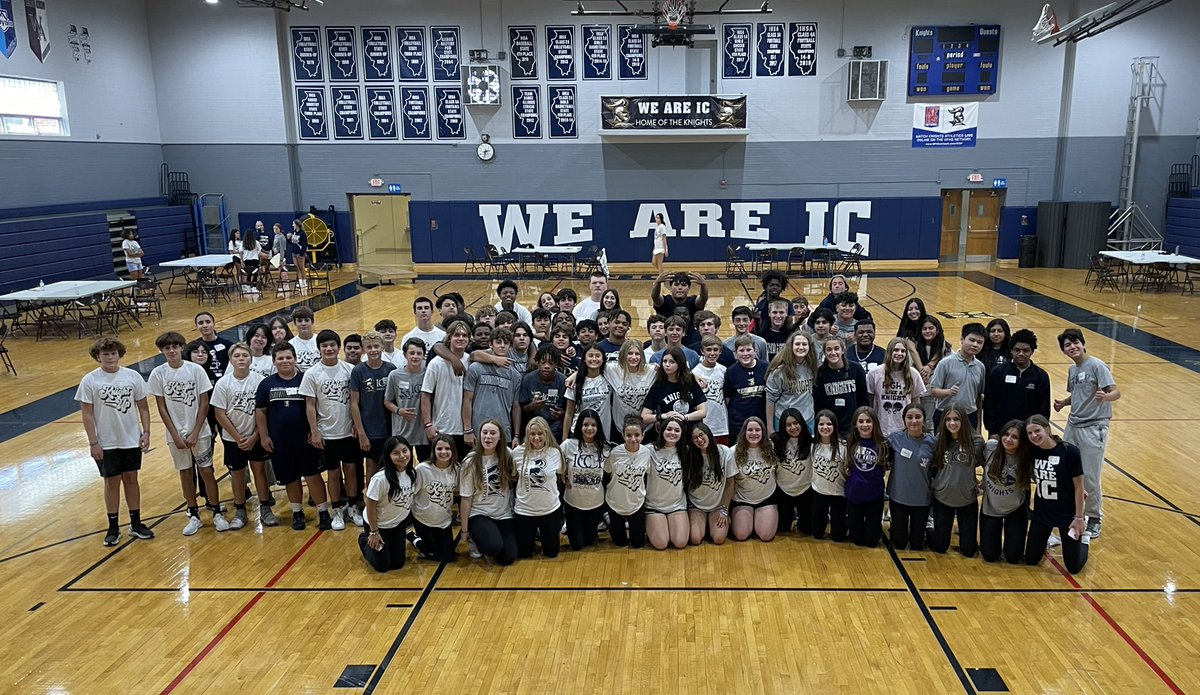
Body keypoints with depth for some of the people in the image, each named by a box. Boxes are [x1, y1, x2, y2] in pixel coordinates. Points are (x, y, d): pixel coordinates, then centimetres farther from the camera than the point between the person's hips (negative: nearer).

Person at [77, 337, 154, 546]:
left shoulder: (132, 376, -4)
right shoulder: (89, 381, -8)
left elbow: (142, 407, 3)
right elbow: (87, 414, -7)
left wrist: (146, 432, -4)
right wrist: (93, 443, -9)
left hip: (131, 440, 2)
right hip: (106, 443, -2)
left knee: (131, 479, 12)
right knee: (111, 483, 8)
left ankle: (136, 523, 24)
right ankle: (113, 527, 21)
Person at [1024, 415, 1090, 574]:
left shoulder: (1069, 451, -19)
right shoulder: (1033, 452, -6)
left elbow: (1079, 486, -13)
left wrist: (1079, 517, -10)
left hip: (1067, 514, -4)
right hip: (1041, 513, 4)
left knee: (1074, 567, 5)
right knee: (1030, 560, 8)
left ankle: (1084, 537, 33)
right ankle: (1047, 540, 37)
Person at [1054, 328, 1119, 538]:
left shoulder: (1096, 366, -13)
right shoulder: (1072, 370, 8)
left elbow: (1116, 392, -19)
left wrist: (1105, 397, -41)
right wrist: (1063, 403, 1)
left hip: (1093, 428, -7)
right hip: (1073, 426, 7)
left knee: (1090, 478, -1)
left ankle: (1094, 519, 17)